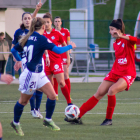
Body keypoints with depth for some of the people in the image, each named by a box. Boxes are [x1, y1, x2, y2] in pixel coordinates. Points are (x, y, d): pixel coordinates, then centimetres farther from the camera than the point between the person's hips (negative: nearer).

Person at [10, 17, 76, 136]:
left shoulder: (28, 37, 5)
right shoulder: (41, 39, -19)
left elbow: (14, 50, 14)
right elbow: (58, 50, -23)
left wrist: (18, 60, 32)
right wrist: (70, 46, -7)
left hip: (39, 74, 8)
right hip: (31, 74, -8)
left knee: (52, 95, 5)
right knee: (23, 101, 9)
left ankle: (48, 120, 18)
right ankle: (15, 123, 25)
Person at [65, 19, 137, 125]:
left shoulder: (127, 39, -11)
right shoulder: (115, 44, 12)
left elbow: (136, 40, -34)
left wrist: (121, 36, -41)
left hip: (127, 74, -7)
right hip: (115, 72, 7)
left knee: (111, 90, -29)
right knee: (99, 94, 2)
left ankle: (109, 119, -13)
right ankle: (78, 116, 3)